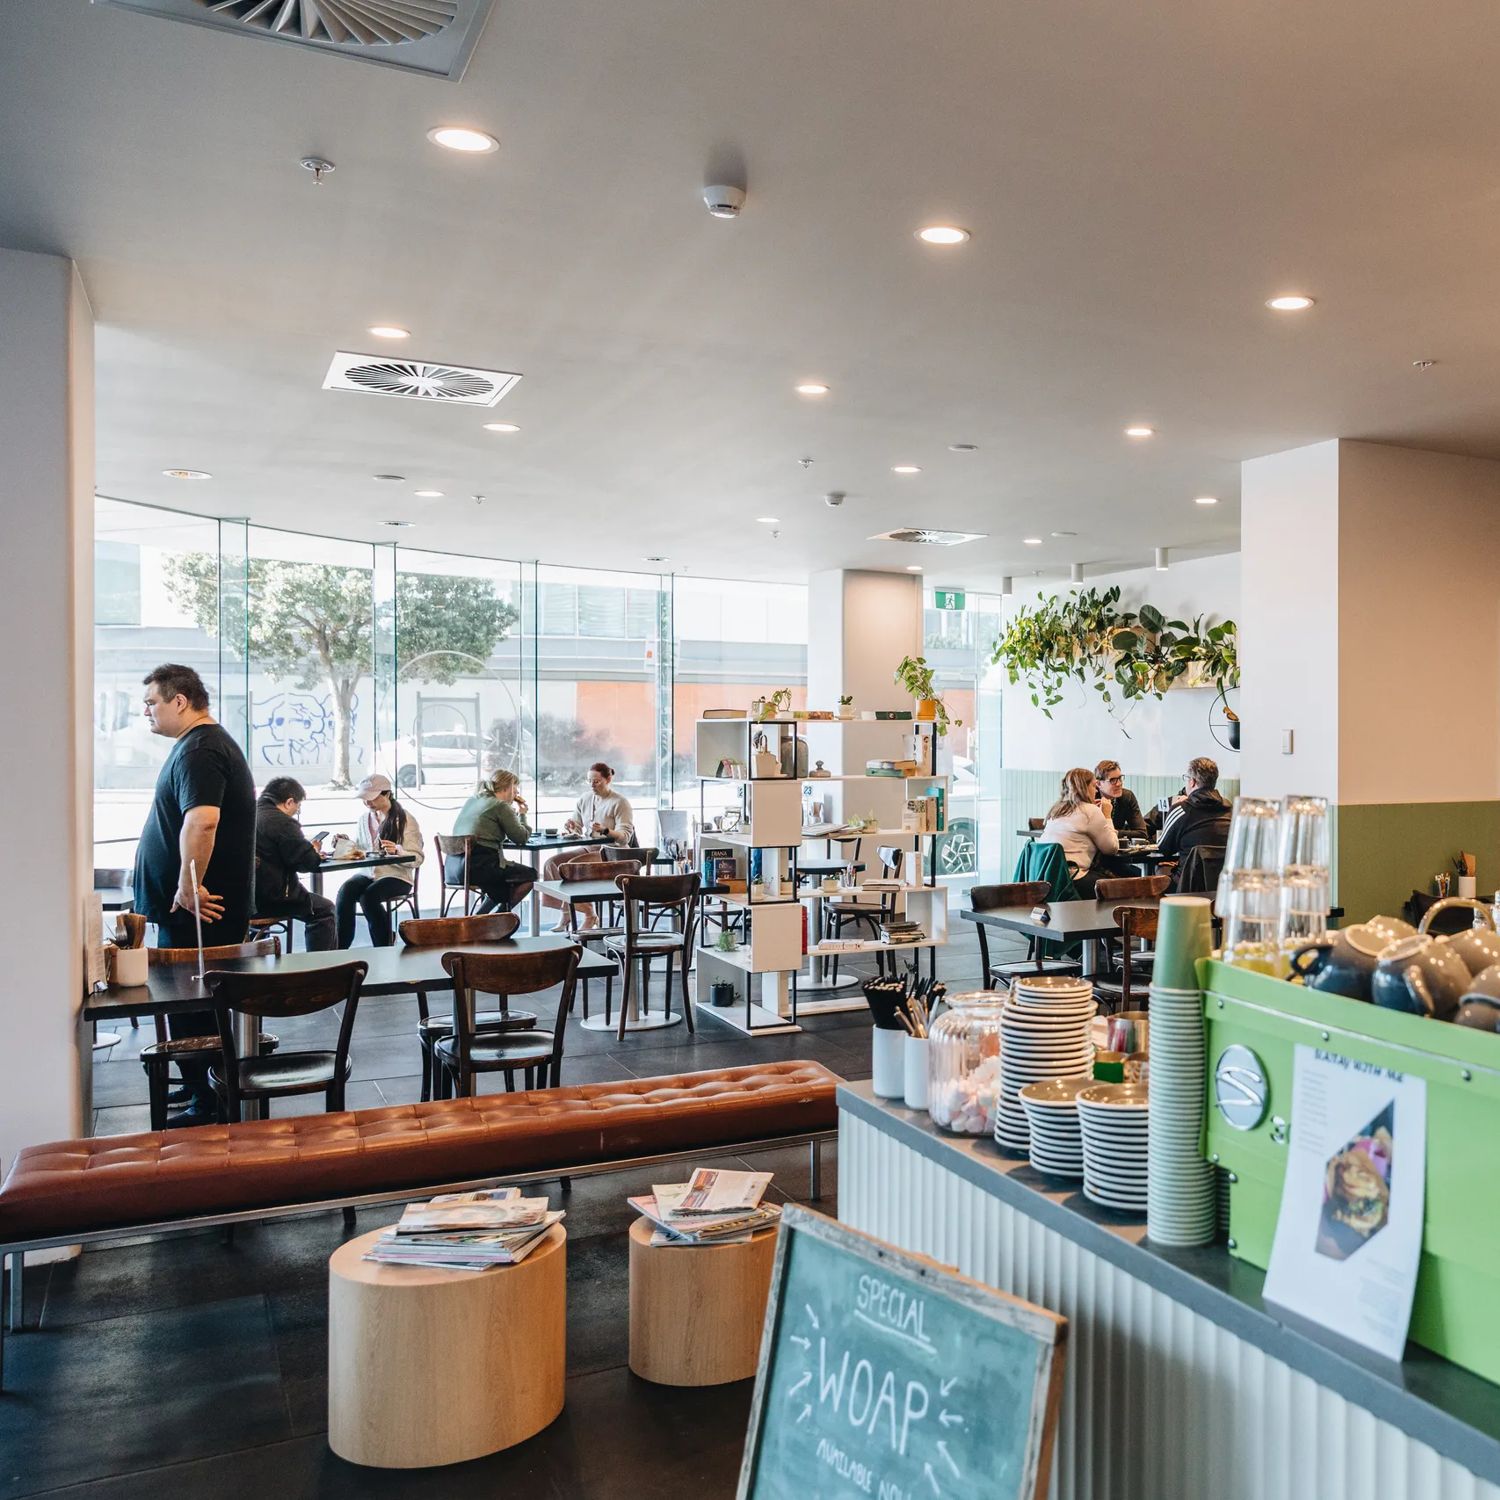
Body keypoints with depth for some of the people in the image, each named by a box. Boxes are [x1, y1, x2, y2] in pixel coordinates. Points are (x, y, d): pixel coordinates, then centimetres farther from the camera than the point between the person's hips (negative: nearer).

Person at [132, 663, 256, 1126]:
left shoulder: (200, 750, -19)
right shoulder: (203, 743, 16)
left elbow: (201, 821, -34)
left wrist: (188, 887, -28)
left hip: (196, 911, -10)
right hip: (203, 906, 10)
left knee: (191, 1005, -3)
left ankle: (208, 1104, 6)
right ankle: (199, 1084, 31)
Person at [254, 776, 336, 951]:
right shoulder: (283, 822, -14)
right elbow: (307, 861, -15)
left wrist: (310, 850, 18)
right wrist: (315, 852, 8)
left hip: (245, 896, 9)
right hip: (270, 899, -9)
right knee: (325, 910, 8)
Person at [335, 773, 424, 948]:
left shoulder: (405, 820, -3)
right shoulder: (365, 818, 15)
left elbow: (417, 858, -10)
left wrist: (397, 851, -29)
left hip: (396, 876, -5)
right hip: (367, 873, 5)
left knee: (368, 896, -33)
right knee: (345, 891, -27)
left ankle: (384, 950, -16)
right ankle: (340, 948, -24)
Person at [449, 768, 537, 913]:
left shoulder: (471, 801, 20)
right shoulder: (500, 805, -4)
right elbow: (521, 838, -1)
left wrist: (515, 813, 26)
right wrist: (522, 814, 17)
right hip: (478, 867, -9)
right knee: (530, 875, 9)